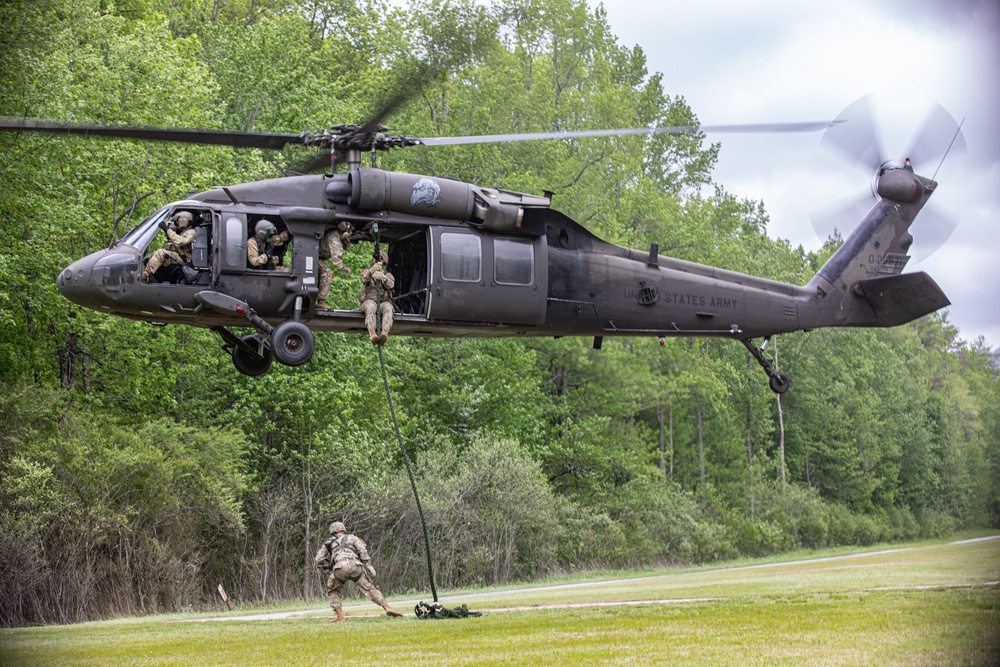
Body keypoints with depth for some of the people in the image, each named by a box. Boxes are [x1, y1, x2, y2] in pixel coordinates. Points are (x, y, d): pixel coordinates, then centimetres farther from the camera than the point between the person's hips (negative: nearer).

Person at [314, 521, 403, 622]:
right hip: (355, 566, 0)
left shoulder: (329, 543, 30)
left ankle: (340, 616, 10)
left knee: (332, 591, 23)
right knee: (370, 589, 4)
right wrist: (368, 566, 10)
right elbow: (363, 552, 12)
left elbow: (318, 560, 23)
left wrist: (325, 570, 38)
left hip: (340, 568, 0)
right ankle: (388, 607, -13)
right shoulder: (352, 538, 30)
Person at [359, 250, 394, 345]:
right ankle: (372, 334, -60)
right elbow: (364, 280, -7)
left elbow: (390, 285, -4)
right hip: (370, 301, -1)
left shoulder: (388, 275, 21)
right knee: (370, 308, -38)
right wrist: (372, 270, -30)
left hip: (384, 302, 1)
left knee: (388, 309, -36)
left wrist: (383, 278, -29)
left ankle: (384, 333, -61)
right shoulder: (367, 272, 20)